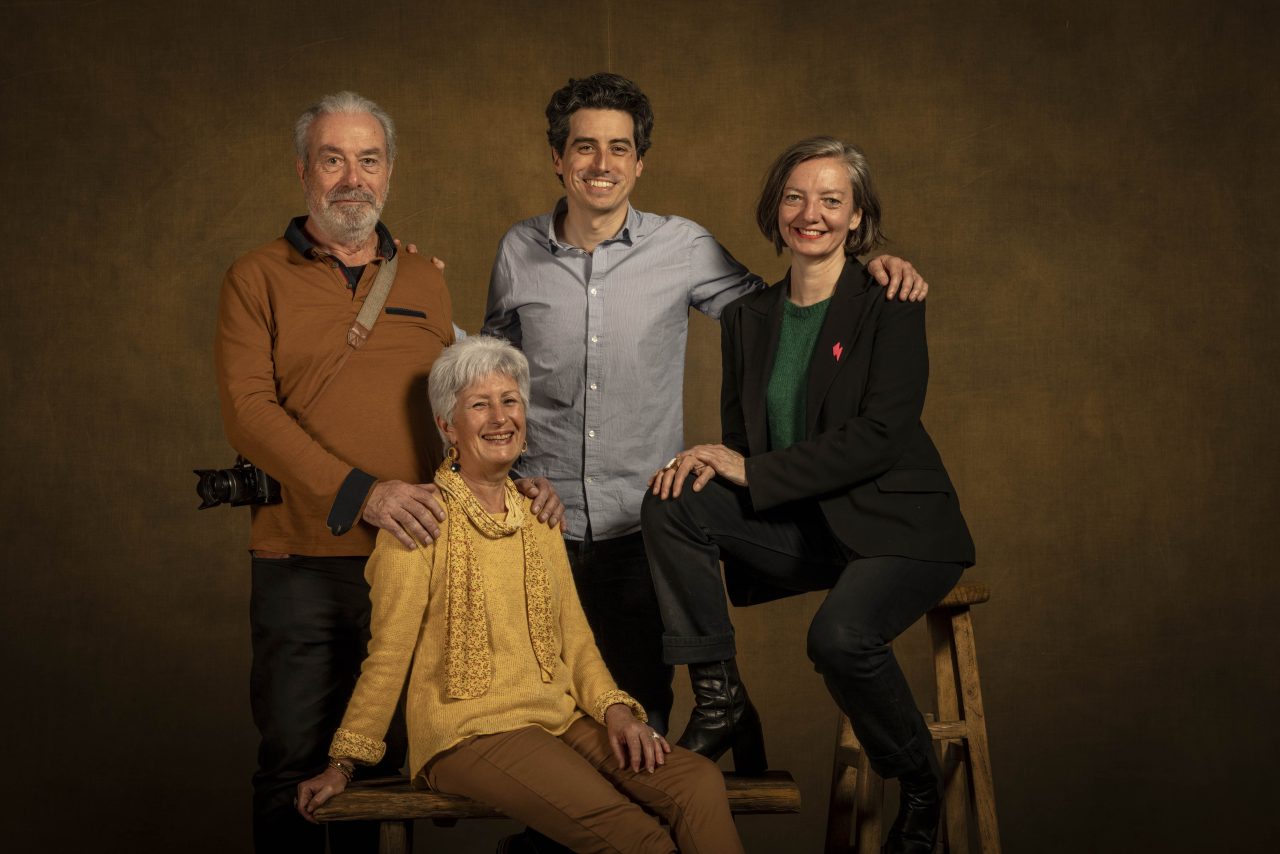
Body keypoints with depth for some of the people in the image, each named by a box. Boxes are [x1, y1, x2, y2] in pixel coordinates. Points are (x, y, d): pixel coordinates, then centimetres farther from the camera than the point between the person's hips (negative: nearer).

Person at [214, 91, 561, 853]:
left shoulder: (424, 282, 14)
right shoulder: (258, 279, 1)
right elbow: (250, 411, -11)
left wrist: (513, 478, 0)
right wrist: (361, 492, -21)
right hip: (303, 561, -3)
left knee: (379, 759, 12)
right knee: (296, 761, 3)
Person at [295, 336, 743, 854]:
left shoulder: (538, 515, 15)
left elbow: (574, 636, 15)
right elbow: (390, 651, -2)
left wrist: (615, 709, -2)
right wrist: (342, 763, -2)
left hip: (560, 717, 6)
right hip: (468, 730, -6)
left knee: (702, 785, -20)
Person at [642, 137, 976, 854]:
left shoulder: (890, 307, -8)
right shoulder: (749, 317, 9)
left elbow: (879, 437, -18)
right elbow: (741, 437, 13)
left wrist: (750, 469, -18)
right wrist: (708, 463, -13)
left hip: (898, 526, -5)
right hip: (802, 528, 5)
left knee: (840, 635, -33)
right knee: (671, 506, -17)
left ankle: (922, 791, -4)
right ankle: (718, 698, -10)